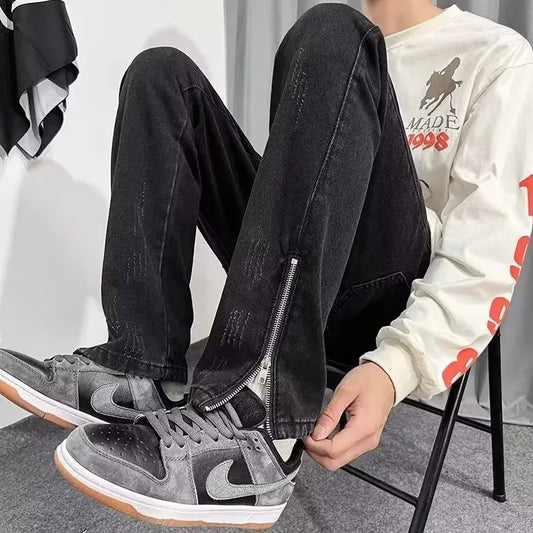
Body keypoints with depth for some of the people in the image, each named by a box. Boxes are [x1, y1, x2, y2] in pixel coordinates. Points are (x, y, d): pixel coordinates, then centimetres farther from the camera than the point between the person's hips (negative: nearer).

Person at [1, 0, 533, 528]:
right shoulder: (341, 50, 24)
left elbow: (489, 249, -8)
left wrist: (398, 363, -25)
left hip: (396, 297, -4)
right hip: (297, 285, 5)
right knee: (162, 72, -3)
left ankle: (259, 413, -37)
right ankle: (139, 369, -20)